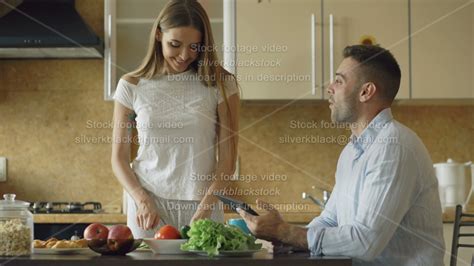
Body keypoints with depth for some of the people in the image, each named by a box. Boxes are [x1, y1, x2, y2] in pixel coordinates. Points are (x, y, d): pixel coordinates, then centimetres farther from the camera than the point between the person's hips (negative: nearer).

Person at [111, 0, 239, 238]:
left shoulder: (220, 84, -1)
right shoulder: (132, 86, 1)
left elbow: (227, 158, -3)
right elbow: (119, 158, 4)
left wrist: (205, 208, -15)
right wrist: (142, 201, -11)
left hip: (202, 203, 0)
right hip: (147, 204, 1)